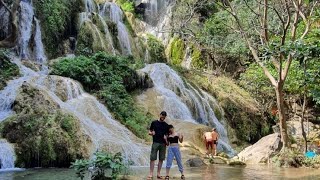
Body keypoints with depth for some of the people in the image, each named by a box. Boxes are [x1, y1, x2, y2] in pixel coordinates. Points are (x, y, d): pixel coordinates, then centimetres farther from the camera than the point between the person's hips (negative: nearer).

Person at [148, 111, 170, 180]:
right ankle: (151, 174, -4)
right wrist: (151, 133, -13)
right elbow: (149, 131, 9)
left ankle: (158, 174, 10)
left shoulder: (166, 125, 11)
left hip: (163, 144, 3)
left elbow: (167, 134, 13)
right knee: (152, 158, -7)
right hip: (155, 143, -2)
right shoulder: (154, 123, 5)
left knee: (161, 159, 3)